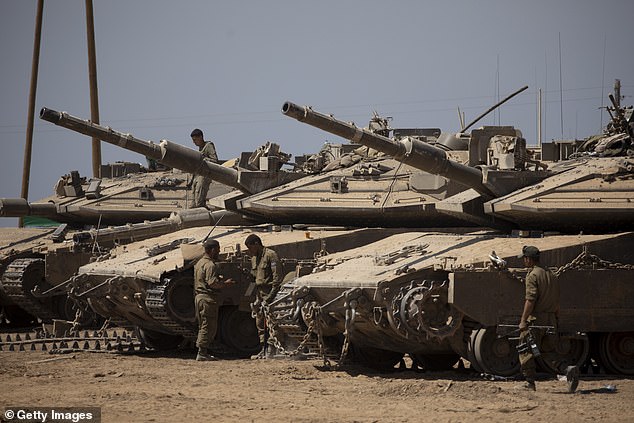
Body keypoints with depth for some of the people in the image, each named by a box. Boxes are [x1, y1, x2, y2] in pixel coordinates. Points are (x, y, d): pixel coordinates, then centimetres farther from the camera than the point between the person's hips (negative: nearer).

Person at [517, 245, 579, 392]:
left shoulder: (533, 275, -10)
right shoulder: (551, 275, 15)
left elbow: (530, 300, -19)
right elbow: (557, 303, 17)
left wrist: (523, 320, -18)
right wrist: (556, 322, 22)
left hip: (535, 319, -8)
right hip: (551, 320, 8)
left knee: (526, 353, 4)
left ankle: (530, 383, 5)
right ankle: (568, 370, -9)